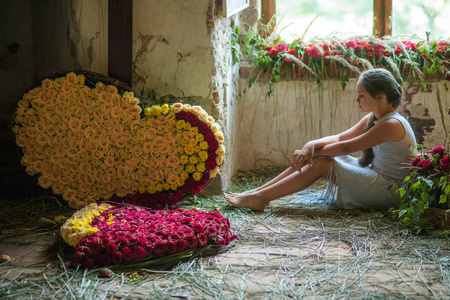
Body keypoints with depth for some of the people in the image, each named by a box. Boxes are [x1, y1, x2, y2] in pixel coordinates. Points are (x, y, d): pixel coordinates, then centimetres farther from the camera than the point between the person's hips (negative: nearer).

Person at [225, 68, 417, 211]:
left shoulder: (392, 125, -21)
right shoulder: (372, 119, 10)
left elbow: (346, 147, -20)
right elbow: (341, 137, 2)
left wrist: (311, 151, -13)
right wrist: (312, 145, -17)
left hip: (390, 190, -9)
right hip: (375, 178, 9)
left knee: (321, 164, -19)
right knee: (315, 158, -3)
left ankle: (259, 198, -16)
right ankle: (258, 191, -4)